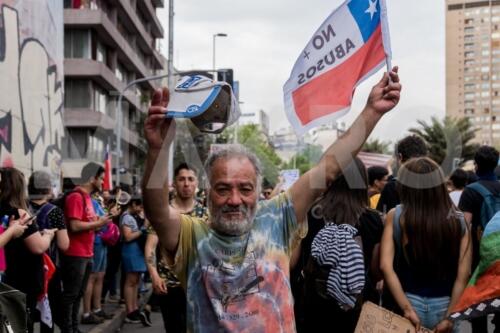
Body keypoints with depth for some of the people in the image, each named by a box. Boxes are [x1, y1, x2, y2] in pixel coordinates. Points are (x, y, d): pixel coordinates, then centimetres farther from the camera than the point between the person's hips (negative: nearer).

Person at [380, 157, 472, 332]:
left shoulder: (395, 216, -6)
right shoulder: (458, 220, -4)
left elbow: (385, 266, -12)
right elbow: (463, 274, -8)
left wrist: (407, 309, -11)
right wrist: (450, 316, -4)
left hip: (409, 302, -1)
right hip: (444, 305, 1)